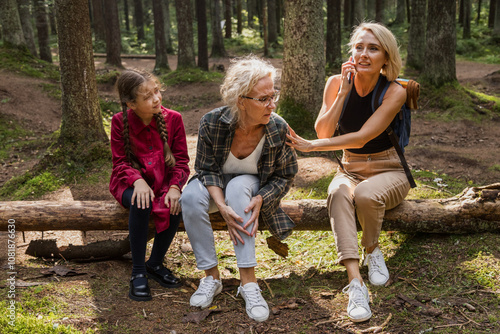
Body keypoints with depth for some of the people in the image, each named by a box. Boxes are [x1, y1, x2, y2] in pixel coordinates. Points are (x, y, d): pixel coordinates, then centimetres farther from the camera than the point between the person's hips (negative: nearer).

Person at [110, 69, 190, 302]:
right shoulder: (120, 122, -9)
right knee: (141, 203, -35)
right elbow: (120, 163, -8)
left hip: (163, 182, 2)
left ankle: (155, 264, -5)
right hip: (130, 183, -1)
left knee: (176, 205, -31)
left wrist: (174, 187, -23)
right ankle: (138, 273, -19)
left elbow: (181, 161, -4)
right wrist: (137, 180, -29)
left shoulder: (173, 119, -6)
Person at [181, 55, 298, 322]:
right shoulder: (212, 123, -23)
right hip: (216, 185, 1)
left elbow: (285, 175, -10)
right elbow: (207, 170, -14)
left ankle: (248, 280, -35)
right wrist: (222, 206, -32)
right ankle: (211, 276, -18)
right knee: (190, 197, -31)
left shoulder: (279, 129, -23)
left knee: (238, 186, -36)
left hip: (252, 185, -1)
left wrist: (261, 199, -29)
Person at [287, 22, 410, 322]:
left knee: (366, 194, -36)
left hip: (388, 171, -2)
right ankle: (356, 282, -40)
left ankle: (373, 249, -2)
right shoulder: (336, 83, -2)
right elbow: (324, 132, -11)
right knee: (339, 193, -33)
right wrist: (343, 92, -18)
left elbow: (361, 137, -22)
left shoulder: (395, 92, -14)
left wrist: (311, 146, -22)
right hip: (350, 170, 2)